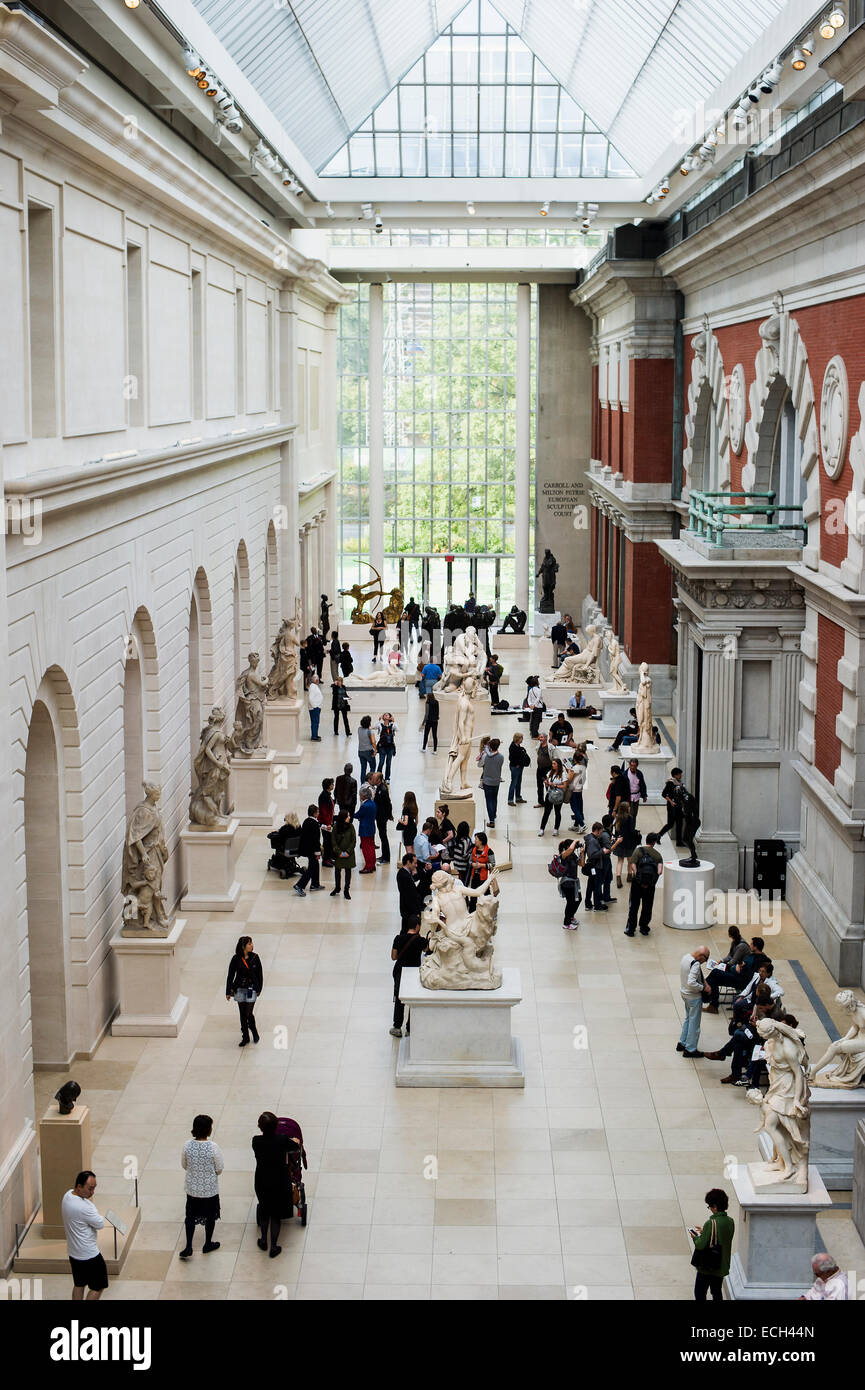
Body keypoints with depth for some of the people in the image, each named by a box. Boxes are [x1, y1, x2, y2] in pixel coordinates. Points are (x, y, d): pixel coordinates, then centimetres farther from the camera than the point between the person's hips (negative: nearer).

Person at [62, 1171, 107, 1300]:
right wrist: (92, 1202, -7)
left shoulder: (67, 1195, -5)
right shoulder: (85, 1207, -33)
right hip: (88, 1255, -9)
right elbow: (100, 1224, -18)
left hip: (73, 1252, 9)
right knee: (97, 1287, 8)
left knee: (79, 1285, 23)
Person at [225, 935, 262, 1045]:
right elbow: (230, 976, -1)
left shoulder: (254, 958, -5)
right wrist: (228, 992, 0)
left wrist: (259, 989, 6)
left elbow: (259, 974, 4)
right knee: (242, 1014, 8)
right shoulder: (236, 959, -7)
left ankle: (254, 1033, 21)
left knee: (249, 1013, -5)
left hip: (251, 989, -1)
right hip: (239, 989, 1)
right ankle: (245, 1037, 21)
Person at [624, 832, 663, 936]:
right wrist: (653, 879, -2)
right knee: (647, 907, 15)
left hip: (637, 882, -1)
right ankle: (644, 928, 22)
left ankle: (630, 929, 11)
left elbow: (633, 865, -15)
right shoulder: (658, 855, 4)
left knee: (633, 907, 8)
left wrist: (638, 879, -15)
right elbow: (660, 871, -10)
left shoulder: (638, 850, -2)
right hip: (650, 885, 1)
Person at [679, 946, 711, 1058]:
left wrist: (704, 982, 1)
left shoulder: (686, 956, 0)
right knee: (694, 1023, 6)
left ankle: (682, 1043, 36)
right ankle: (690, 1050, 16)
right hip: (694, 997, -9)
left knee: (688, 1018, 26)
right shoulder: (695, 964, -29)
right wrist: (703, 988, -21)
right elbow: (691, 983, -35)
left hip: (685, 993, 9)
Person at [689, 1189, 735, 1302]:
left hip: (707, 1267, -7)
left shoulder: (711, 1223, -24)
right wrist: (703, 1233, 10)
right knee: (717, 1292, 20)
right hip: (722, 1266, 7)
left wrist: (695, 1237, -1)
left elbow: (701, 1245, -22)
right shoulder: (730, 1221, -2)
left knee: (699, 1293, 6)